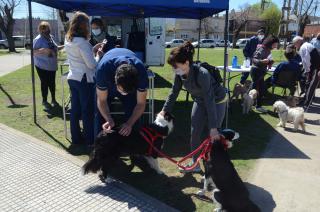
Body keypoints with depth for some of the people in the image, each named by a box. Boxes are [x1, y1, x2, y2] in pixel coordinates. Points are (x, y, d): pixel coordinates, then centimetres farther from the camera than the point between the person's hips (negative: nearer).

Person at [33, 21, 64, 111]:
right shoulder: (38, 39, -15)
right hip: (42, 66, -6)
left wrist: (63, 46, 7)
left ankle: (53, 99, 28)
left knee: (52, 83, 14)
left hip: (52, 66, 6)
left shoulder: (50, 37, 6)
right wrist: (43, 50, -32)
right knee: (44, 83, 3)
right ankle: (44, 101, 18)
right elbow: (33, 52, -19)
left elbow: (54, 48, 20)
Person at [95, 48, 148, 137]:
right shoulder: (103, 69, -41)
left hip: (131, 83, 1)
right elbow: (101, 100, -25)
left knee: (133, 118, -7)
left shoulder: (141, 72, -39)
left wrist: (129, 124, -35)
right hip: (107, 82, 0)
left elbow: (141, 103, -23)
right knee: (100, 116, -3)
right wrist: (109, 120, -39)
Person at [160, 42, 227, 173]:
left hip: (217, 102, -6)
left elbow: (210, 101, -36)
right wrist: (165, 110, -6)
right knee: (195, 133, 7)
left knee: (212, 136, -5)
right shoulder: (179, 74, -19)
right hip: (200, 101, 6)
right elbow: (174, 92, -4)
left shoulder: (202, 74, -38)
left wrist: (213, 127, -34)